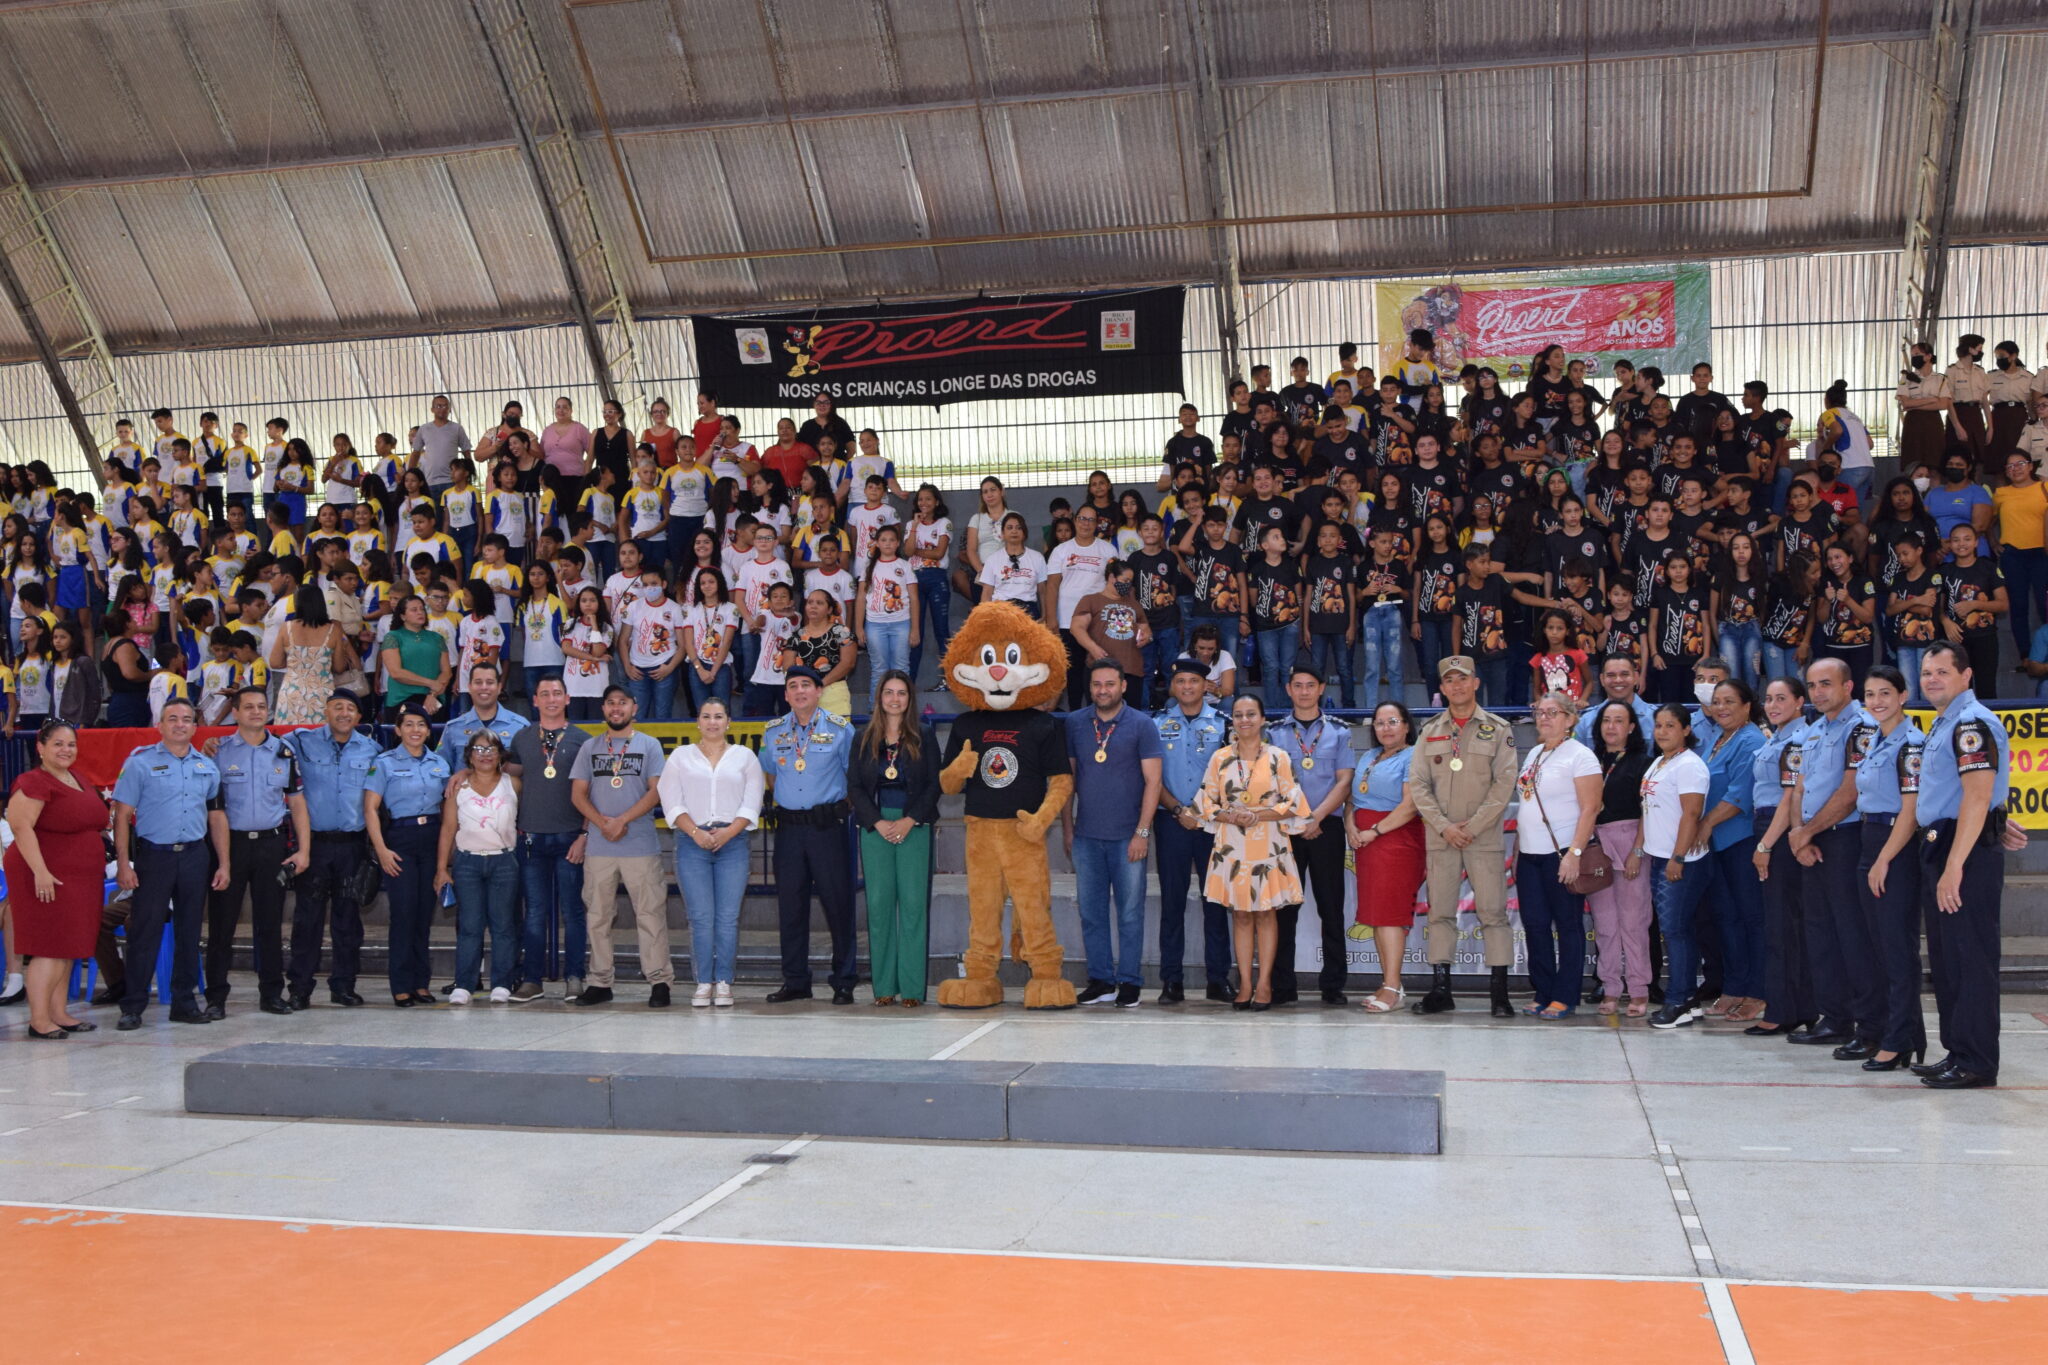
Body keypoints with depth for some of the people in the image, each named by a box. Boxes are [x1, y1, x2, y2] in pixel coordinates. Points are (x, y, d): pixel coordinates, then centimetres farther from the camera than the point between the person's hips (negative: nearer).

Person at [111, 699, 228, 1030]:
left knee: (189, 933, 8)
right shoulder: (140, 762, -1)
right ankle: (132, 1007, 4)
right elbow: (122, 815, -4)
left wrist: (223, 864, 8)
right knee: (144, 932, -2)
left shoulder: (207, 766, 11)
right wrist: (123, 863, -11)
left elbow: (216, 817, 14)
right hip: (153, 856, -4)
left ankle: (184, 1002, 16)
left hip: (194, 855, 4)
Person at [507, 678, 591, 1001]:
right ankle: (532, 979, 11)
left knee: (572, 911, 2)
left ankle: (573, 978, 9)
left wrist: (585, 835, -8)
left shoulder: (581, 740, 2)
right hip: (531, 837, 2)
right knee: (535, 912, 5)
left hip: (570, 837, -2)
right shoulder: (522, 738, 10)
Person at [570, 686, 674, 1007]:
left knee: (650, 914, -6)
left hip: (641, 845, -3)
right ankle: (599, 983, 13)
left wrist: (623, 820, -13)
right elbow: (578, 793, 8)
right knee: (598, 916, 6)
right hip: (598, 846, 3)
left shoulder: (649, 745, 6)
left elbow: (656, 791, -2)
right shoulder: (590, 748, 13)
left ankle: (659, 981, -3)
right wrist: (602, 822, -9)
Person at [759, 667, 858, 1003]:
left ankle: (843, 982, 6)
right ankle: (795, 981, 17)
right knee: (790, 904, 7)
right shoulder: (773, 732, 9)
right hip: (788, 826, 3)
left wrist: (842, 806, 2)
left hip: (828, 825, -3)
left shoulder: (839, 729, -1)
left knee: (838, 901, -2)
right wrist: (785, 802, 15)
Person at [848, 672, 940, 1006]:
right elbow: (854, 786, 6)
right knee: (878, 903, -1)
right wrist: (879, 823, -6)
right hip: (875, 827, 2)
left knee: (913, 903, -5)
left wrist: (909, 821, -9)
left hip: (914, 826, -1)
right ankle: (884, 986, 5)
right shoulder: (864, 738, 10)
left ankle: (912, 987, -3)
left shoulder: (924, 737, 6)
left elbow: (934, 784, 2)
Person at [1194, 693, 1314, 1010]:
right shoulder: (1220, 758, 6)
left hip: (1268, 846, -2)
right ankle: (1245, 984, 10)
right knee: (1240, 914, 5)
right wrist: (1231, 816, -12)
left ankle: (1264, 984, 6)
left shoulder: (1278, 757, 1)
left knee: (1265, 912, 1)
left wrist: (1258, 815, -14)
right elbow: (1206, 803, 6)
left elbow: (1291, 804, -1)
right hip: (1231, 847, 2)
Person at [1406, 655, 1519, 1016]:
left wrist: (1472, 827, -10)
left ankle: (1500, 993, -1)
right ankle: (1440, 990, 10)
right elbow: (1417, 784, 5)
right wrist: (1444, 826, -7)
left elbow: (1504, 783, -4)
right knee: (1440, 913, 5)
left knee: (1493, 913, -4)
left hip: (1484, 837, -3)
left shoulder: (1497, 730, 3)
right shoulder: (1430, 732, 11)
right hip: (1440, 837, 3)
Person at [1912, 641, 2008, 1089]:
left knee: (1971, 959, -6)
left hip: (1967, 851, -10)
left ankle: (1977, 1062, -1)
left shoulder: (1972, 723, -14)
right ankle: (1957, 1051, 23)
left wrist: (1954, 866, -25)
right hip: (1938, 847, 10)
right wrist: (1939, 863, 18)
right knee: (1946, 959, 15)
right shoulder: (1941, 726, 17)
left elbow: (1977, 797, -22)